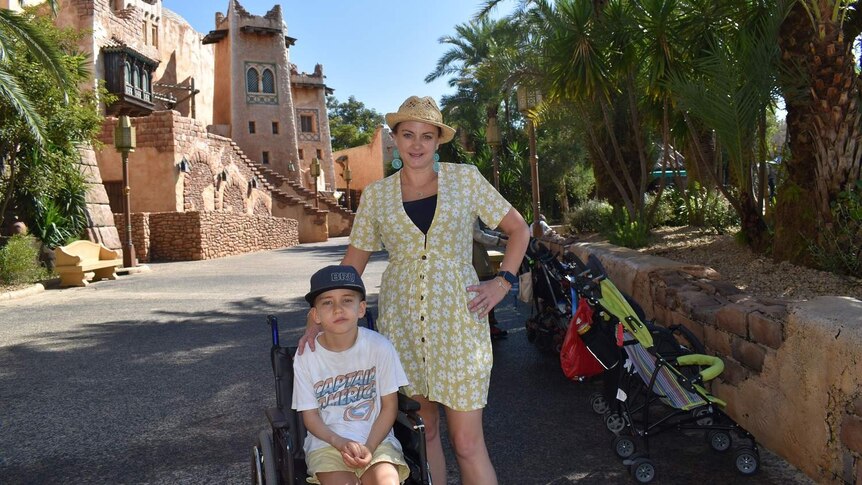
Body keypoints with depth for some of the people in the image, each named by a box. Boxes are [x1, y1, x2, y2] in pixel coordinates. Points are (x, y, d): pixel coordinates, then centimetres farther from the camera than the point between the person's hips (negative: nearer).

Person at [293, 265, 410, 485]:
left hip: (376, 437, 0)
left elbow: (389, 405, -1)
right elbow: (310, 415, 0)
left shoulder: (379, 346, -9)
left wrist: (369, 447, -15)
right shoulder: (306, 356, -7)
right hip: (327, 441, 0)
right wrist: (340, 442, -18)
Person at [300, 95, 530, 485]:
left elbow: (518, 229, 9)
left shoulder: (465, 179, 1)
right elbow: (351, 265, 8)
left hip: (457, 318, -2)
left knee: (467, 442, -3)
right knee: (423, 431, 12)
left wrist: (502, 283, -2)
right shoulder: (376, 195, 6)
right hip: (400, 320, 2)